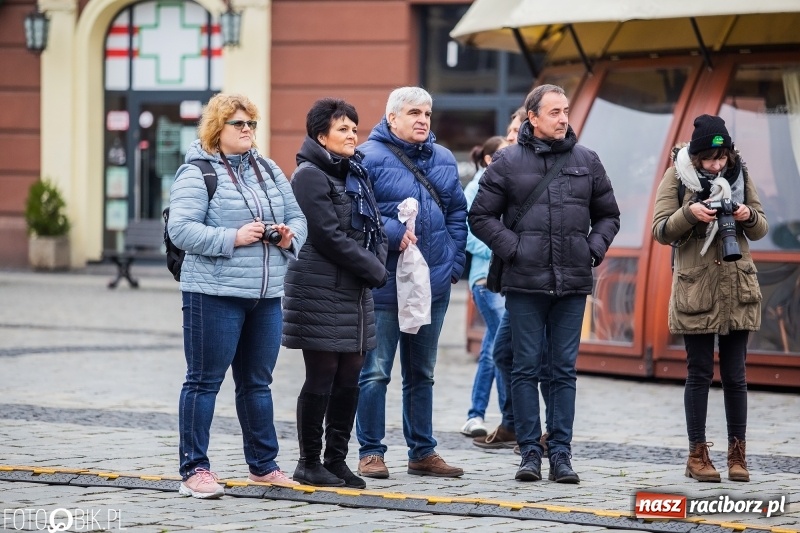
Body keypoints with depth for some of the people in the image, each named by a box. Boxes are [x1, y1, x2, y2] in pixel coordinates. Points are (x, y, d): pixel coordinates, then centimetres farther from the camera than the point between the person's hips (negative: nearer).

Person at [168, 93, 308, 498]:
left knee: (257, 382, 15)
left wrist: (290, 237, -2)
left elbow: (297, 217, 20)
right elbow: (181, 229, -15)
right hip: (214, 295, -7)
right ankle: (194, 469, 2)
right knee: (204, 381, -2)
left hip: (267, 296, 7)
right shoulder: (197, 173, -6)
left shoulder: (269, 171, 15)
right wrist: (233, 238, -21)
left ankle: (263, 465, 24)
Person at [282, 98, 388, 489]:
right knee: (322, 377, -4)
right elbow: (329, 236, -16)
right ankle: (309, 463, 4)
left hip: (355, 291, 8)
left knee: (349, 377, 8)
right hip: (321, 291, -8)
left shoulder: (355, 174, 17)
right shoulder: (310, 175, -9)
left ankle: (336, 459, 16)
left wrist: (377, 264, -3)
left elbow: (374, 226, 16)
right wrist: (374, 269, -11)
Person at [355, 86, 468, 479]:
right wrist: (394, 233, -22)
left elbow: (457, 213, 18)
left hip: (434, 285, 6)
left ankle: (423, 452, 21)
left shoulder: (443, 160, 12)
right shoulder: (369, 157, -8)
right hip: (385, 282, -6)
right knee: (376, 372, -3)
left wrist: (454, 262, 9)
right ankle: (370, 453, 5)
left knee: (422, 373, 14)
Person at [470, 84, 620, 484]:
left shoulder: (587, 161, 10)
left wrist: (594, 249, 2)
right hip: (524, 283, -2)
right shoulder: (508, 162, 2)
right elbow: (481, 216, 2)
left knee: (564, 370, 4)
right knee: (526, 368, 1)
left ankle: (561, 454, 7)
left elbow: (608, 214, 18)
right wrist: (512, 248, -9)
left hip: (573, 285, 2)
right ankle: (530, 452, 6)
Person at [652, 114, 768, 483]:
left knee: (735, 376, 4)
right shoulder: (677, 176, -3)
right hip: (695, 290, -2)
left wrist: (749, 216, -12)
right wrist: (689, 213, -24)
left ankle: (737, 454, 10)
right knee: (699, 374, 2)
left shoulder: (739, 174, 5)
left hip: (737, 290, 2)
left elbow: (760, 231, 10)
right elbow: (661, 231, -6)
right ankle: (698, 455, 9)